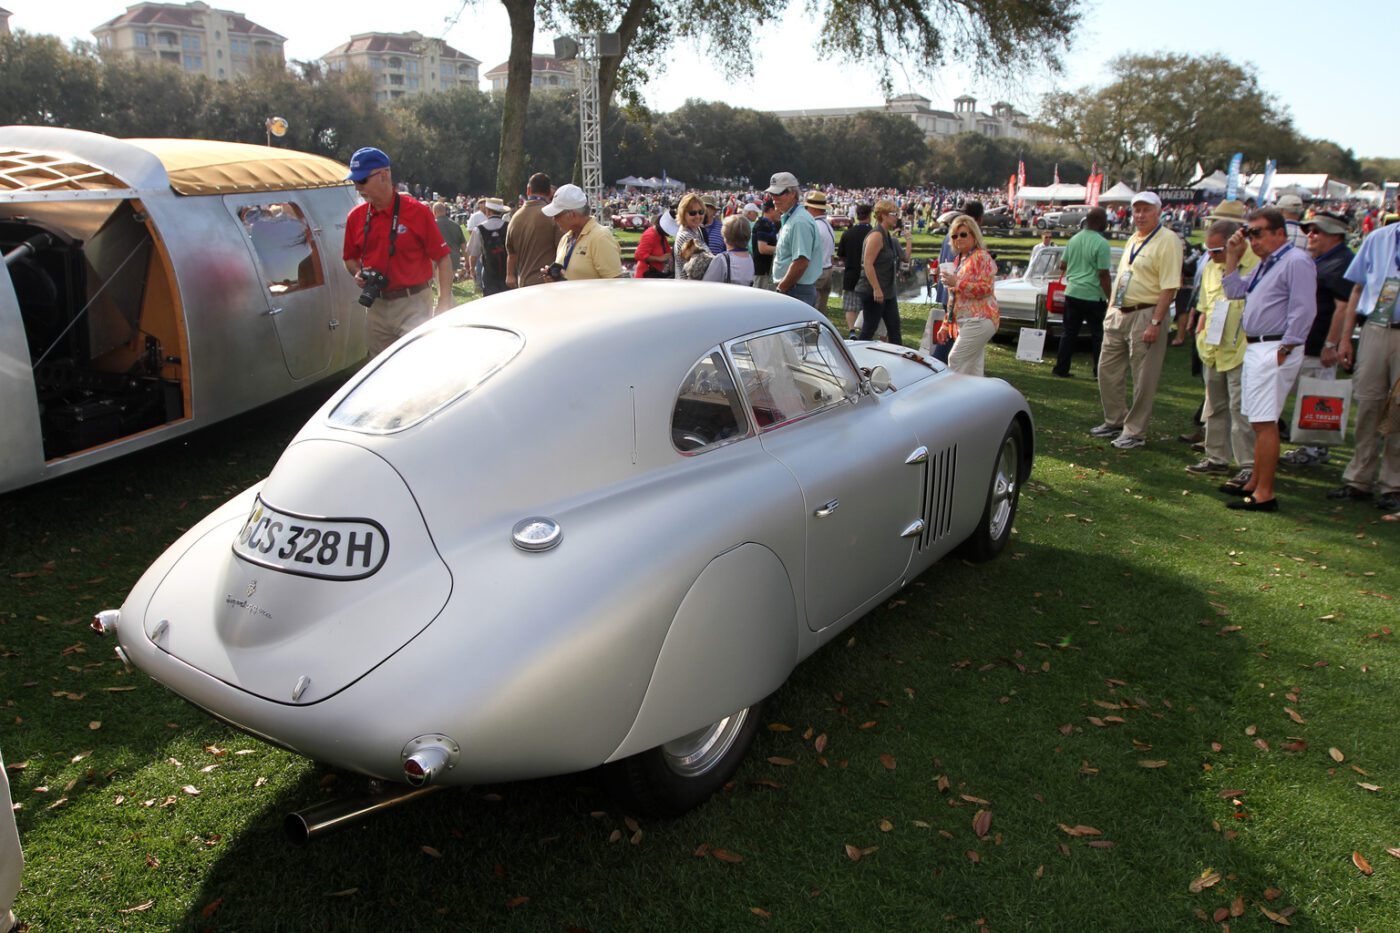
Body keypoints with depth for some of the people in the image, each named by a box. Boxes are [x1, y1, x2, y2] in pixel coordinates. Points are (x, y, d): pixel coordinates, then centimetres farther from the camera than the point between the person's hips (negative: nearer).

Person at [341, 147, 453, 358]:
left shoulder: (417, 211, -8)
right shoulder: (356, 216, 6)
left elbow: (443, 258, -9)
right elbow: (350, 258, 20)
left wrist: (444, 301, -16)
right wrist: (358, 274, -2)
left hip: (413, 303, -5)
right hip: (376, 306, 5)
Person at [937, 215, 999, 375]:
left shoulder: (981, 257, -6)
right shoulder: (959, 260, 20)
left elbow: (985, 288, -18)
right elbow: (953, 298, 24)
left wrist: (956, 283, -20)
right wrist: (946, 325, 21)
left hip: (978, 320, -9)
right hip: (963, 322, 9)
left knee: (956, 360, -15)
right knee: (973, 369, 8)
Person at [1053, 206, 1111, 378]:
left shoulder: (1074, 239, 5)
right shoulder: (1101, 244, -14)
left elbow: (1062, 266, 14)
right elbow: (1103, 275, -16)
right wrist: (1110, 299, -10)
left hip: (1072, 293, 6)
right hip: (1093, 297, -6)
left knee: (1068, 333, 11)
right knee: (1099, 335, 5)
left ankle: (1061, 368, 12)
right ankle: (1099, 371, 9)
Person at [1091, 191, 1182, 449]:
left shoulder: (1167, 241, -11)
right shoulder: (1133, 240, 15)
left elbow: (1169, 287, -18)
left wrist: (1155, 323, -22)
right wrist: (1111, 308, 16)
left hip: (1146, 315, -8)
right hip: (1118, 313, 9)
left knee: (1143, 380, -1)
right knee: (1108, 370, 13)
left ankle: (1135, 432, 7)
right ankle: (1115, 421, 28)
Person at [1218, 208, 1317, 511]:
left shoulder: (1296, 262, -12)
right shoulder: (1265, 263, 20)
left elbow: (1303, 311, -18)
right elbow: (1234, 292, 22)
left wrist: (1284, 349, -19)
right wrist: (1233, 257, 16)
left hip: (1274, 350, -10)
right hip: (1255, 348, 10)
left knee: (1265, 423, -11)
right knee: (1258, 422, 15)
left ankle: (1264, 495, -8)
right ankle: (1255, 484, 24)